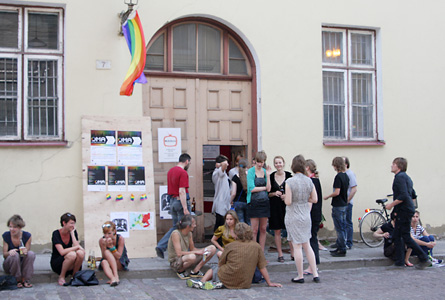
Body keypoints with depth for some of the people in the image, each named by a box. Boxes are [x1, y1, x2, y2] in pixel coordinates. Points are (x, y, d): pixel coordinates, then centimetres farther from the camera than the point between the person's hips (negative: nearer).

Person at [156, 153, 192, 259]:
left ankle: (161, 246, 4)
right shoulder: (183, 173, -16)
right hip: (181, 201, -8)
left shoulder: (170, 171, 12)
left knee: (175, 227, 16)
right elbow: (182, 191, -21)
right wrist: (185, 208, -21)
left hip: (172, 201, 8)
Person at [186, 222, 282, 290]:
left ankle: (202, 282, 2)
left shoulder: (230, 246, -5)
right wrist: (269, 283, 11)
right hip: (244, 284, 2)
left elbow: (220, 264, 4)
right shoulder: (257, 247, -1)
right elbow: (262, 267, 2)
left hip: (227, 279, -2)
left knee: (213, 269, 28)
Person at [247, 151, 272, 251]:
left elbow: (269, 189, 1)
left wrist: (268, 175, -6)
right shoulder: (250, 171, -4)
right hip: (254, 202, -5)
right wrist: (264, 187, -3)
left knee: (263, 229, 7)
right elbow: (252, 188, -13)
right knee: (254, 230, -2)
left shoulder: (265, 171, 10)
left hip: (264, 202, 5)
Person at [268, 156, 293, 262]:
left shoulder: (289, 175, 1)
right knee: (277, 231, 4)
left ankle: (293, 253, 8)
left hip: (287, 205, -1)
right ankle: (280, 254, 12)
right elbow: (268, 193, 7)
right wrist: (274, 193, -11)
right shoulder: (271, 176, 3)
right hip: (275, 206, 1)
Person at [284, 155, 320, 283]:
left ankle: (300, 276, 10)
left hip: (293, 217, -5)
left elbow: (288, 202, -17)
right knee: (307, 245, 16)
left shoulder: (290, 181, -15)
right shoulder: (309, 181, -1)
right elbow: (314, 199, 4)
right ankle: (315, 274, 17)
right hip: (305, 216, 5)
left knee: (297, 246, 3)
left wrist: (285, 198, 4)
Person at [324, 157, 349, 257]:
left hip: (338, 206, -9)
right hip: (344, 204, 9)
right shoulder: (346, 176, 8)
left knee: (339, 228, -3)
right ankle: (340, 246, 22)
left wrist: (327, 197, -8)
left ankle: (342, 250, 0)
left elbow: (337, 192, -22)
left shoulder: (338, 177, -18)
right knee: (343, 227, 14)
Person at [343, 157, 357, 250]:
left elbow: (354, 189, -16)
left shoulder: (350, 174, -11)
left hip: (347, 203, -8)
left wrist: (347, 200, -18)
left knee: (348, 223, -2)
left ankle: (349, 244, 4)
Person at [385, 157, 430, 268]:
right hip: (408, 209, 10)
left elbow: (403, 196, -25)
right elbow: (413, 195, 22)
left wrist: (391, 204, -15)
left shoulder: (400, 177, -14)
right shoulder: (406, 177, 17)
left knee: (406, 236, -6)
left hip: (404, 211, -10)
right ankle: (400, 261, 12)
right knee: (397, 236, 11)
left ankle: (424, 259, -2)